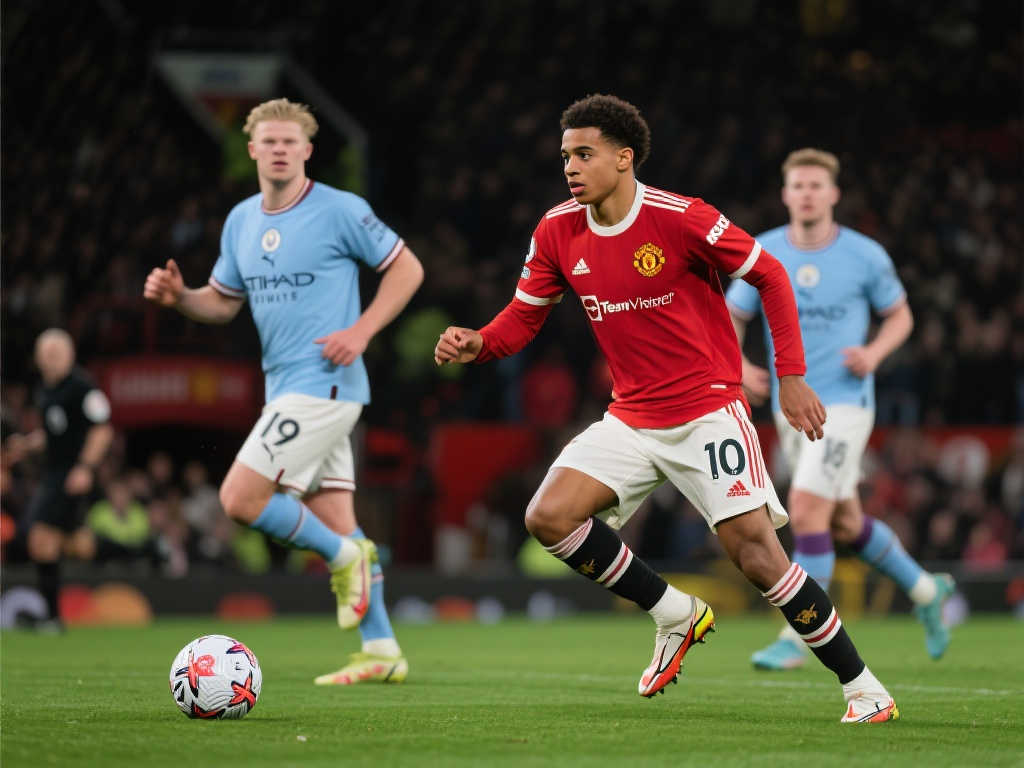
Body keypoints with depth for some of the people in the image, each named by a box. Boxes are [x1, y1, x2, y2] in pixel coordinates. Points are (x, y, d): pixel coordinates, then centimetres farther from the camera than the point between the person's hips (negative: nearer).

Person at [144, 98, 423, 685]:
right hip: (287, 389, 8)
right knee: (334, 521, 7)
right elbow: (223, 301, 20)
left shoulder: (341, 211, -9)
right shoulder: (241, 221, 12)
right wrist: (177, 296, -1)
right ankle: (382, 651, 11)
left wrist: (360, 331, -14)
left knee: (240, 498, -15)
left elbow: (407, 268, -4)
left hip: (323, 383, -8)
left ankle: (344, 556, 3)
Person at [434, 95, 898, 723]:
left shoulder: (680, 219, -16)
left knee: (756, 555, -15)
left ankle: (863, 688, -2)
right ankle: (675, 614, 6)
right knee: (548, 517, -13)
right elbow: (524, 317, 9)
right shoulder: (558, 232, 0)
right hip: (632, 420, 6)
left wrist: (791, 376, -11)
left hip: (708, 408, -6)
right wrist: (478, 344, -13)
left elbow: (770, 275, -7)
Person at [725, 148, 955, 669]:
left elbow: (900, 316, 7)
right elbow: (730, 318, 9)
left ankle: (796, 638, -11)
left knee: (806, 509, -18)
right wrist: (739, 367, -10)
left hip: (844, 402, -5)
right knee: (845, 524, 15)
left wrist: (874, 353, -13)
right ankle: (926, 591, 38)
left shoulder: (866, 256, -6)